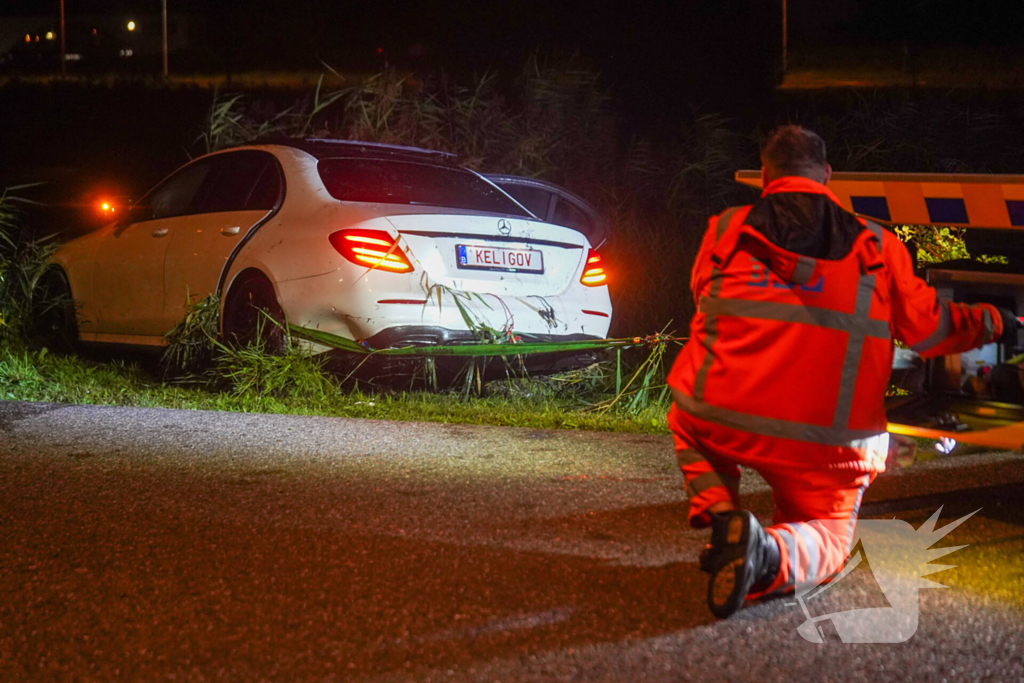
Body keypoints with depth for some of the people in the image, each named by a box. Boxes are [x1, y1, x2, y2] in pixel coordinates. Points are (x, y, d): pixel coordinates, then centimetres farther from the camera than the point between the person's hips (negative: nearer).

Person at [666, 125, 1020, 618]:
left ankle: (720, 513, 5)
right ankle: (771, 554, -15)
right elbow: (929, 329, 10)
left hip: (722, 422, 1)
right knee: (827, 537, 22)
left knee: (690, 418, 35)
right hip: (824, 443, -1)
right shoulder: (877, 247, 6)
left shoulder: (726, 229, 7)